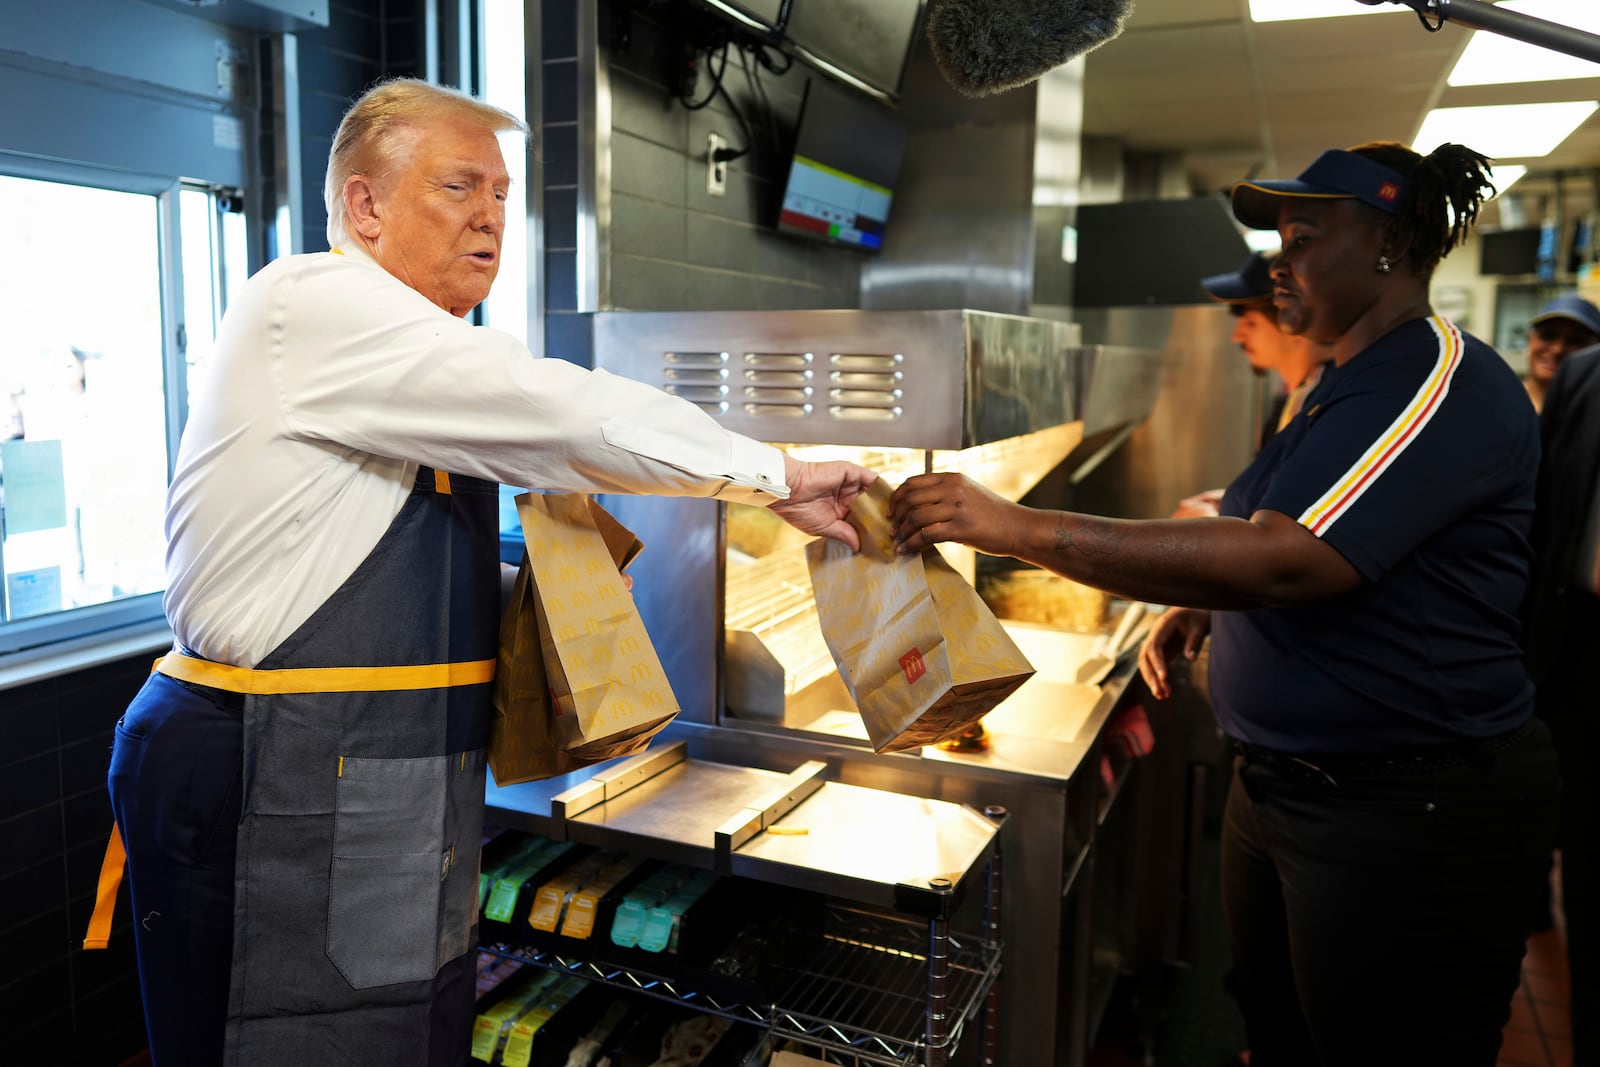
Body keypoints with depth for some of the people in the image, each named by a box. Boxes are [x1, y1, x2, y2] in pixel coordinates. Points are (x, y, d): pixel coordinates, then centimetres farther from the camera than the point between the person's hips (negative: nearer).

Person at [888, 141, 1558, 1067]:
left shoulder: (1445, 381, -18)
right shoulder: (1356, 383, 13)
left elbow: (1285, 560, -31)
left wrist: (1018, 527, -33)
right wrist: (1206, 609, 7)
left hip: (1410, 816, -9)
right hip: (1283, 784, 9)